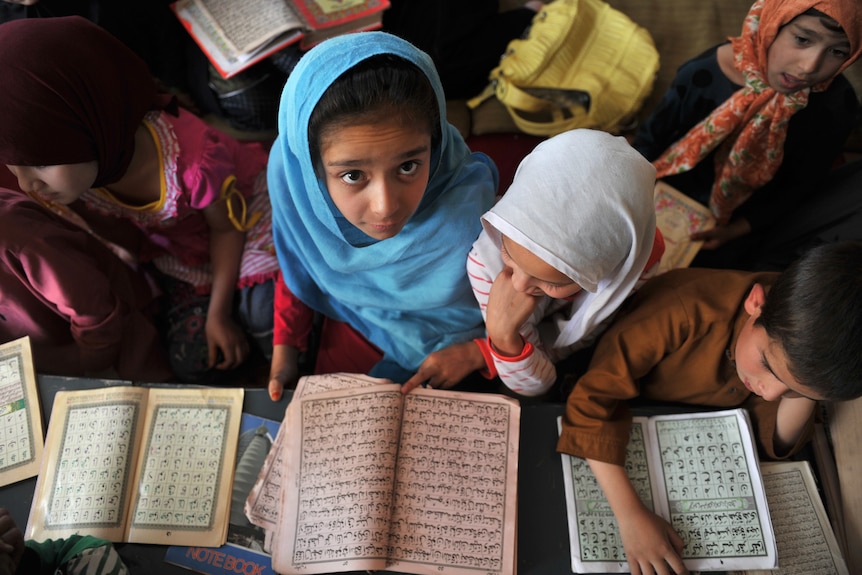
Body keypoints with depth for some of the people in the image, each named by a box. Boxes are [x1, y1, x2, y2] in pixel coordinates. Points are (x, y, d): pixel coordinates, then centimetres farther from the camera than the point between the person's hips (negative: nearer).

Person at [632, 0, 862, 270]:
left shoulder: (836, 105, -21)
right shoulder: (705, 73, -24)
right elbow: (650, 138, -8)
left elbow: (801, 185, -8)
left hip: (744, 221, 0)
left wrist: (736, 230, -15)